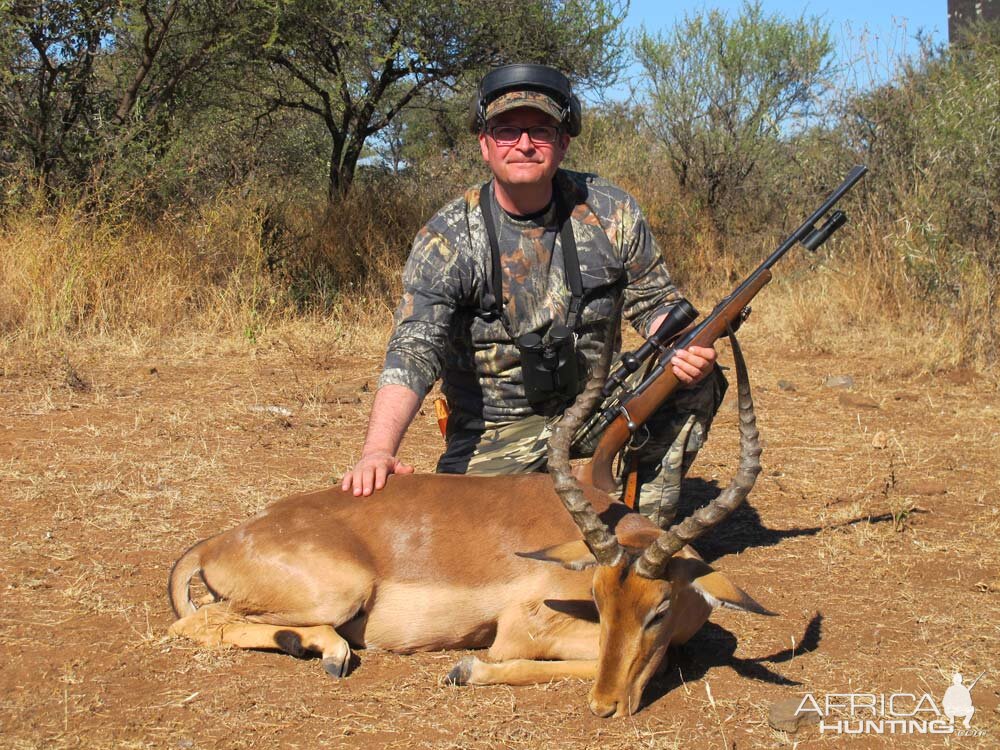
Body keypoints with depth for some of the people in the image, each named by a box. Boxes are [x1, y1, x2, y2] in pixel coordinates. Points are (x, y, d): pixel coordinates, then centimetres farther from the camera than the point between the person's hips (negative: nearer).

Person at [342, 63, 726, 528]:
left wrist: (685, 347, -21)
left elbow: (655, 301, 5)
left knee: (697, 381, -18)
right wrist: (378, 451, -42)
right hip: (498, 428, -3)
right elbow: (414, 351, -25)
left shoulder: (610, 213, -5)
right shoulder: (446, 239, -14)